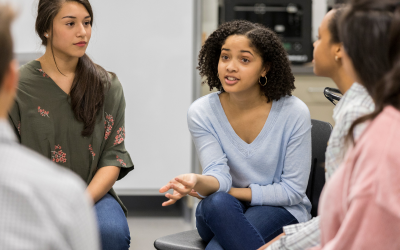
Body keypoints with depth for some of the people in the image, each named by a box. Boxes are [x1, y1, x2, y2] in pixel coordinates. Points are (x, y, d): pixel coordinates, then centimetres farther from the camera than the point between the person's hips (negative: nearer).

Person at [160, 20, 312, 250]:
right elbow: (219, 175, -16)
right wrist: (198, 183, -41)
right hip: (222, 214, 3)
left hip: (280, 210, -3)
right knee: (217, 203, -36)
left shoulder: (294, 113, -13)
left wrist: (232, 192, -14)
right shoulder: (201, 112, -6)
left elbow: (293, 190, -9)